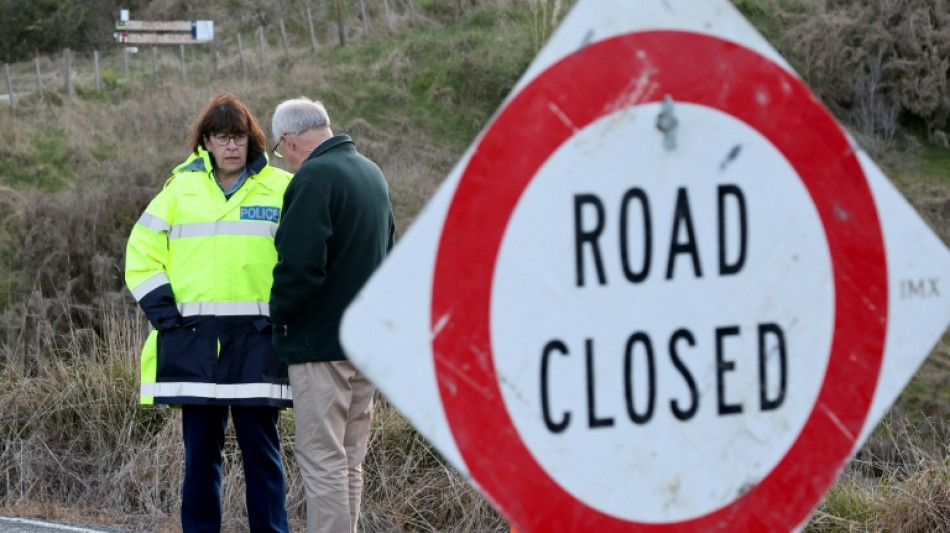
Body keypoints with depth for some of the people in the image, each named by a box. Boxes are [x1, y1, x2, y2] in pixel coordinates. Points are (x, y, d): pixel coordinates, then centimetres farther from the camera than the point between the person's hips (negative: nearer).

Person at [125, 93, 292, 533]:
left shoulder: (281, 189, 5)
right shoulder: (181, 187, 11)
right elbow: (142, 252, 13)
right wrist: (162, 312, 2)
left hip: (257, 339, -2)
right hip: (194, 339, 2)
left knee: (260, 447, -1)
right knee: (200, 450, 5)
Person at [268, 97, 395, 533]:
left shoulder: (313, 178, -16)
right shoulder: (372, 174, 14)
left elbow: (300, 265, -22)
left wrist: (280, 312, -6)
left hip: (321, 341, -9)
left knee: (322, 461, -5)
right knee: (349, 460, 15)